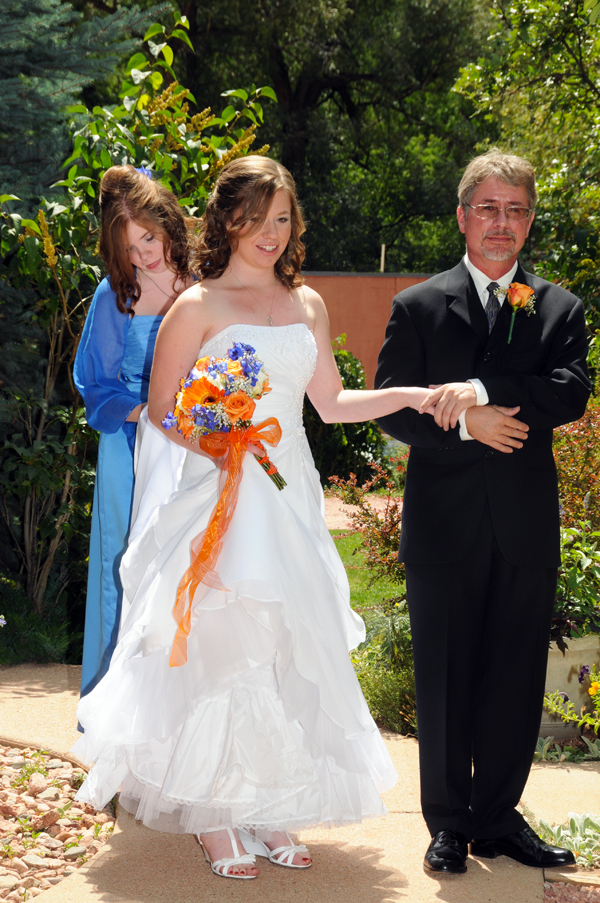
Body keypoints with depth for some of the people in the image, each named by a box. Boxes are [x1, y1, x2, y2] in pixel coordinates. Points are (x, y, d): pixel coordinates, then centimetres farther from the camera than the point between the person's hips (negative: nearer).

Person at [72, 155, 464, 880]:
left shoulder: (307, 305, 12)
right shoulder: (197, 307, -3)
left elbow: (330, 402, 17)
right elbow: (161, 412, -3)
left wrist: (408, 394, 5)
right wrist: (222, 450, -18)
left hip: (288, 501, 5)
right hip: (216, 499, -5)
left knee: (286, 652, 4)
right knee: (217, 651, -3)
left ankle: (271, 812, 15)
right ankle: (213, 817, 9)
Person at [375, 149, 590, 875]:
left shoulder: (560, 309, 8)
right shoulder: (418, 306, 4)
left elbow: (573, 392, -10)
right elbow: (390, 409, -3)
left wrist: (486, 392, -23)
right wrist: (466, 424, -18)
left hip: (527, 527, 2)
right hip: (445, 523, -2)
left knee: (516, 678, 8)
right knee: (444, 678, 6)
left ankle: (499, 817, 23)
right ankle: (448, 822, 19)